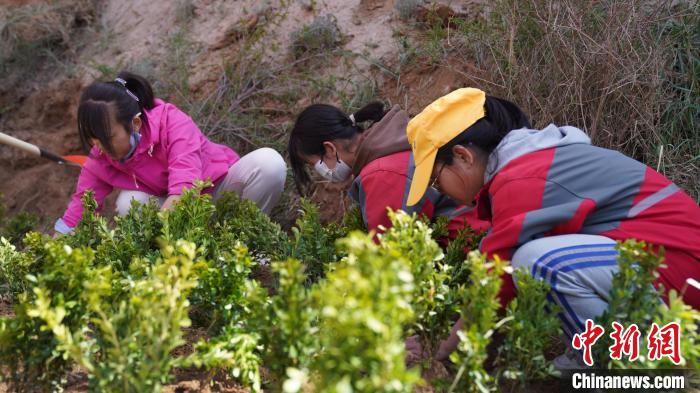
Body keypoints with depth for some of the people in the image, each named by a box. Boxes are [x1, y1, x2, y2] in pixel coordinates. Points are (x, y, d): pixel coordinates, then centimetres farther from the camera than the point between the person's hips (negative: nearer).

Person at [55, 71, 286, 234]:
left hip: (222, 184, -3)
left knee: (269, 162, -33)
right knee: (128, 204, -29)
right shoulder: (100, 161, -14)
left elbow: (183, 190, -42)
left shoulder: (173, 123, -30)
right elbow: (77, 212, -12)